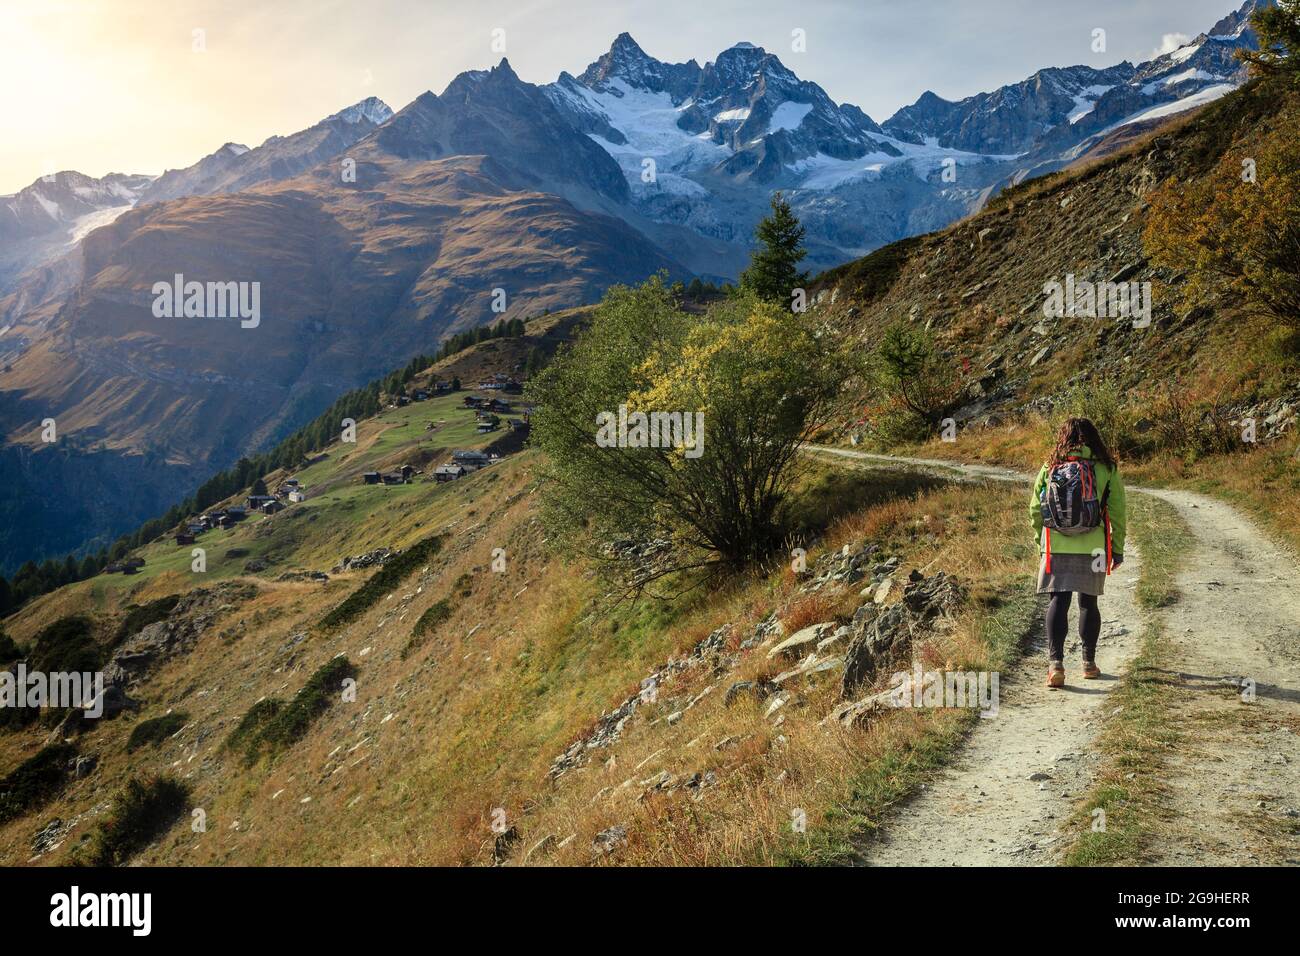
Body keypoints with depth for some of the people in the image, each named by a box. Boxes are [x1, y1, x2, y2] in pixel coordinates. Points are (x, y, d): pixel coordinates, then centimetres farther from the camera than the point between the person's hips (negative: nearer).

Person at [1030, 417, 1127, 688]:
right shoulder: (1106, 468, -2)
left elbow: (1035, 510, 4)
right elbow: (1117, 512, -2)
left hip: (1055, 547, 0)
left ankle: (1056, 662, -13)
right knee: (1088, 603, 13)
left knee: (1058, 602, 1)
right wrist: (1118, 548, 8)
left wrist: (1040, 543, 17)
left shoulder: (1049, 467, 1)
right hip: (1092, 548, 0)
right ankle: (1089, 663, 23)